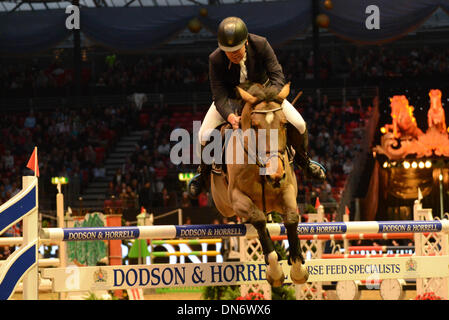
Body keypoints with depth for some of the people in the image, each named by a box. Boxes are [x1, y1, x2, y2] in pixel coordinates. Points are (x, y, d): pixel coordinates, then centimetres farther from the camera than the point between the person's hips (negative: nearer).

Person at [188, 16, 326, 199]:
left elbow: (277, 75, -28)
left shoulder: (261, 45, -29)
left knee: (298, 124, -14)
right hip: (231, 97, -1)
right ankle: (204, 172, 15)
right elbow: (220, 97, -30)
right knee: (205, 136, -18)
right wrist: (230, 117, -50)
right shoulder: (216, 60, -30)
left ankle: (303, 160, 19)